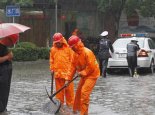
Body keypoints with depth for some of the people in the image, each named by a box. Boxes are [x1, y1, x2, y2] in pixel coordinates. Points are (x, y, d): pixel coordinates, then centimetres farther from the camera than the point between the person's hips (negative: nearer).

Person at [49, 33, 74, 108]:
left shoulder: (68, 48, -1)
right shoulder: (53, 49, 7)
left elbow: (72, 60, 0)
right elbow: (51, 60, 15)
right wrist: (52, 68, 6)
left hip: (67, 72, -2)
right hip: (57, 73, 2)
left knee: (69, 89, 1)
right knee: (59, 89, 8)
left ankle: (70, 104, 10)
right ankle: (60, 103, 17)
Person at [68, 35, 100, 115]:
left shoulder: (87, 52, -25)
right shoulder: (75, 54, 1)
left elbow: (91, 66, -26)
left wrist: (83, 72, -19)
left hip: (92, 75, -9)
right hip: (84, 75, 9)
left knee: (84, 92, -18)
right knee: (79, 92, 14)